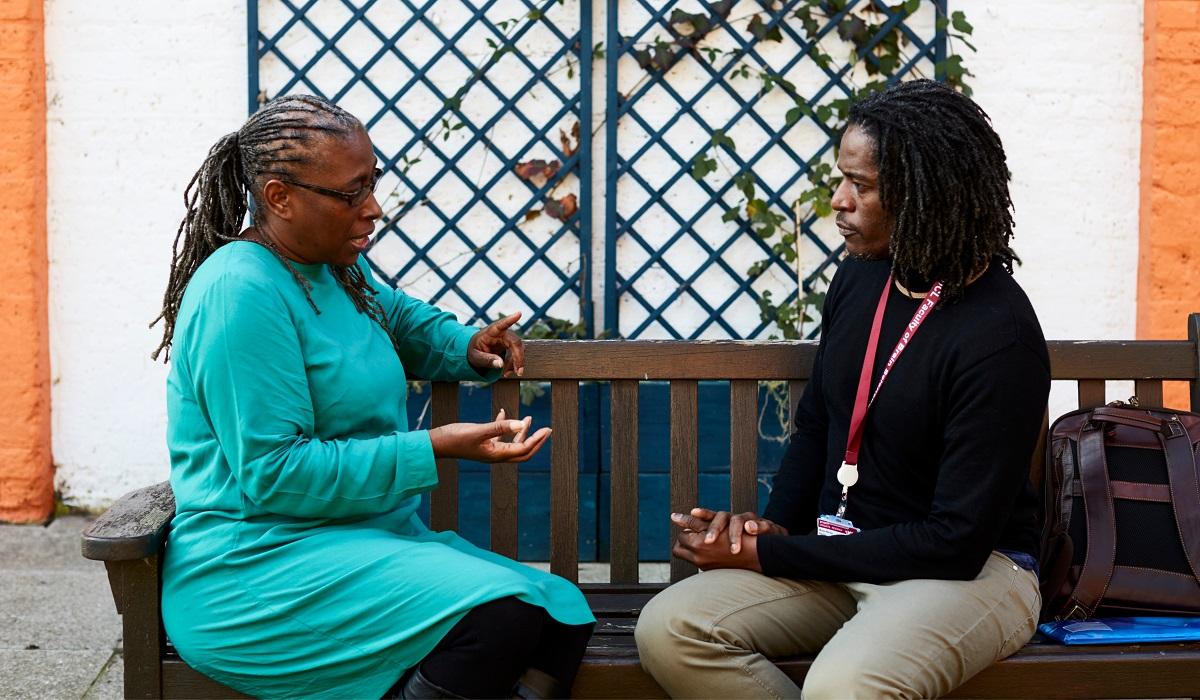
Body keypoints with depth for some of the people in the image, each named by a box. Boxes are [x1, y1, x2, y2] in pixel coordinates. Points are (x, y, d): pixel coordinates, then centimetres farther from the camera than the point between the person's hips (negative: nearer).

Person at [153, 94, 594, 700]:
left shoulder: (339, 266, 11)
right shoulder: (243, 291, -17)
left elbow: (398, 317, 35)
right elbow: (273, 474, -20)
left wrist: (467, 347, 13)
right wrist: (434, 448, -20)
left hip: (369, 537, 9)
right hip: (257, 569, -9)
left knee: (565, 615, -7)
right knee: (498, 614, -28)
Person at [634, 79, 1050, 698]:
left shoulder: (998, 337, -19)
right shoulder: (860, 280, 3)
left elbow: (958, 539, -21)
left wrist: (768, 555, -18)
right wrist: (775, 524, -2)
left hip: (972, 570, -7)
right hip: (838, 551, 7)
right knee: (667, 630, -16)